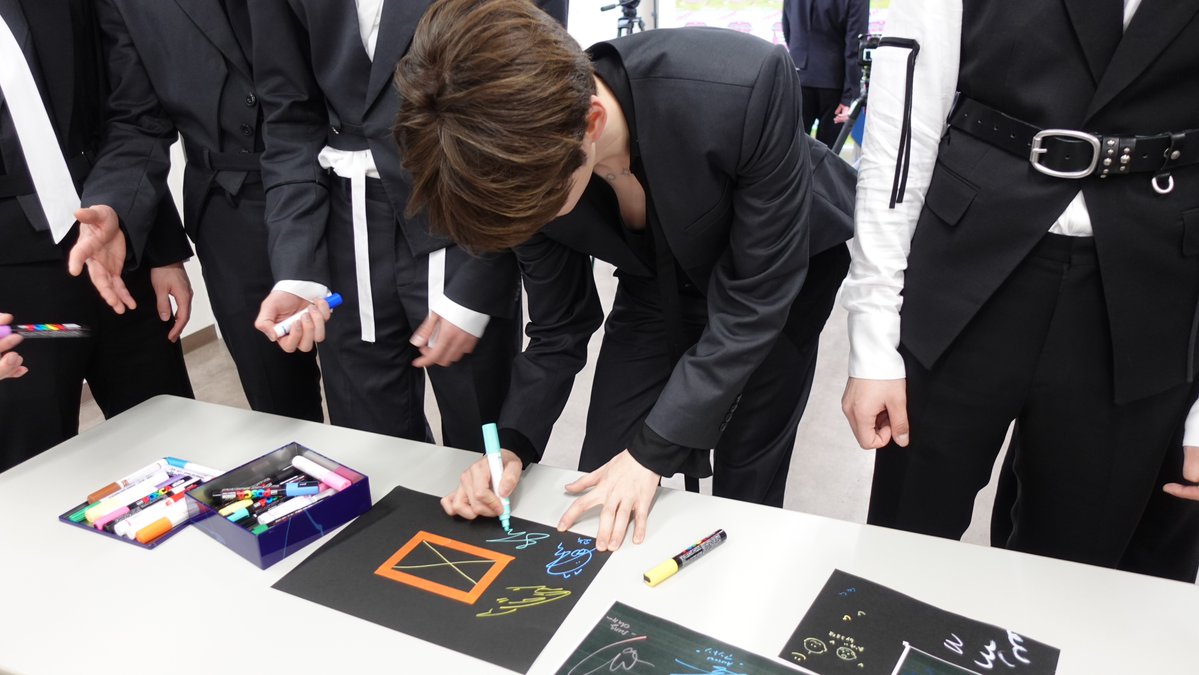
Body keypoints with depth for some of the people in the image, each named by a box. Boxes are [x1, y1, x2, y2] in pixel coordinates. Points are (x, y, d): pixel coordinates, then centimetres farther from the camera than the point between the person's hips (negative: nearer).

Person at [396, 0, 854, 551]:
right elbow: (558, 328, -9)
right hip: (661, 278, 3)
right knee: (599, 505, 0)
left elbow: (755, 296, -28)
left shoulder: (747, 85, -38)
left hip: (780, 265, -2)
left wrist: (653, 450, -28)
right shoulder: (534, 163, -23)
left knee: (745, 489, -1)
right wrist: (513, 445, -23)